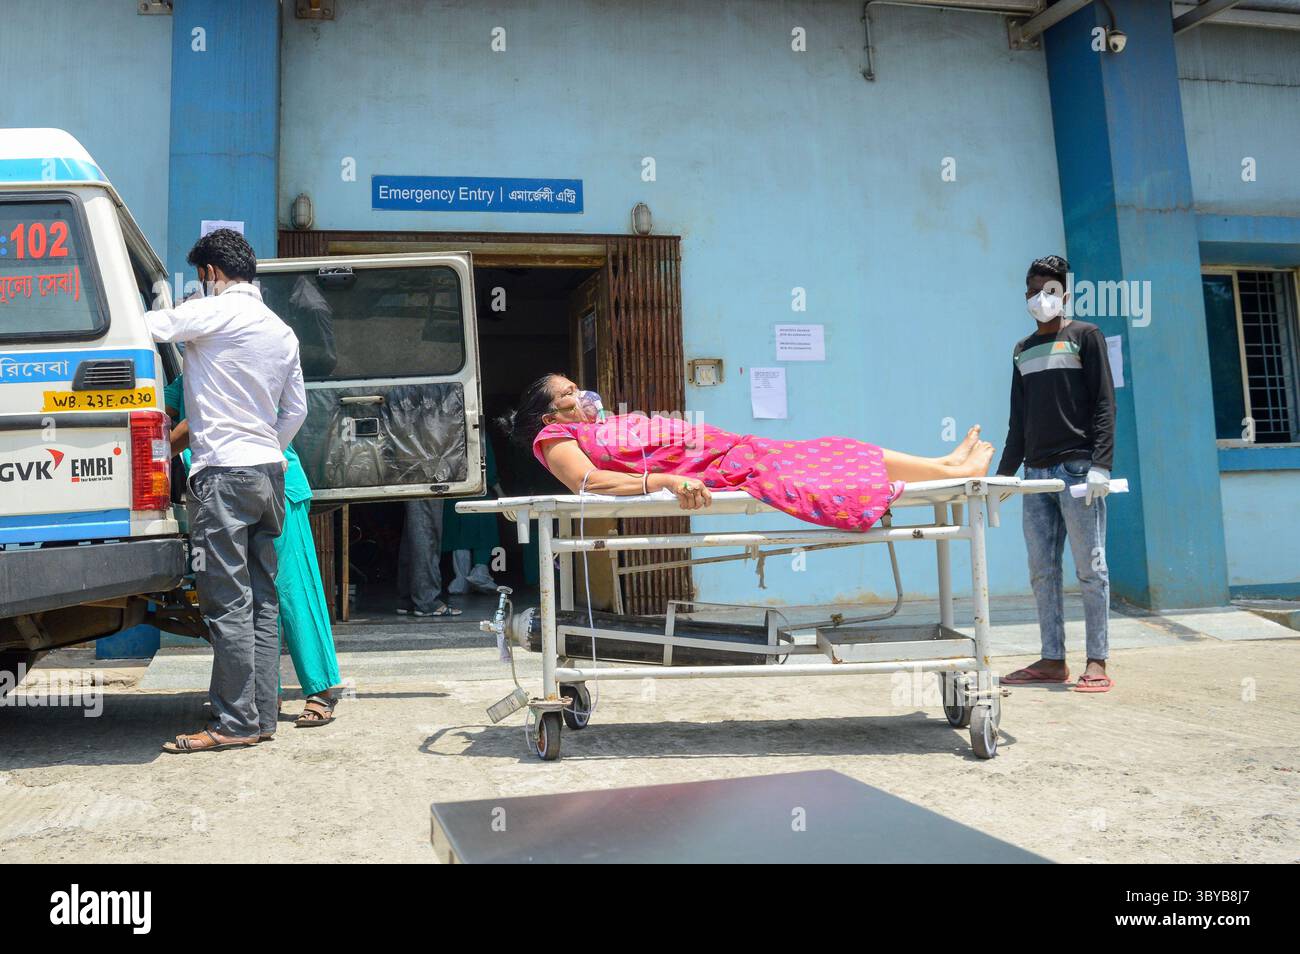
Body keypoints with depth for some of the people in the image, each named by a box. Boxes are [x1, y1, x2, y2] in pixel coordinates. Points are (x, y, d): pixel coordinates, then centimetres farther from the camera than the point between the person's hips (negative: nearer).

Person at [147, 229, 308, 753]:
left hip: (223, 475, -8)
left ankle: (235, 723, -1)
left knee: (228, 604, -5)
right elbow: (296, 409, 19)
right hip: (268, 473, 8)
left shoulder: (215, 312, -7)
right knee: (262, 600, 10)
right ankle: (262, 714, 16)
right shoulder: (281, 329, 16)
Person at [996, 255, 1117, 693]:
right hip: (1036, 472, 6)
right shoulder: (1022, 351, 20)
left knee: (1089, 567, -5)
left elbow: (1104, 404, -4)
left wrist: (1100, 463, -14)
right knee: (1042, 571, 4)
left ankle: (1097, 662, -1)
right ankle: (1052, 659, 9)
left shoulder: (1085, 336, 5)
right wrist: (1004, 471, 13)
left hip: (1078, 469, -5)